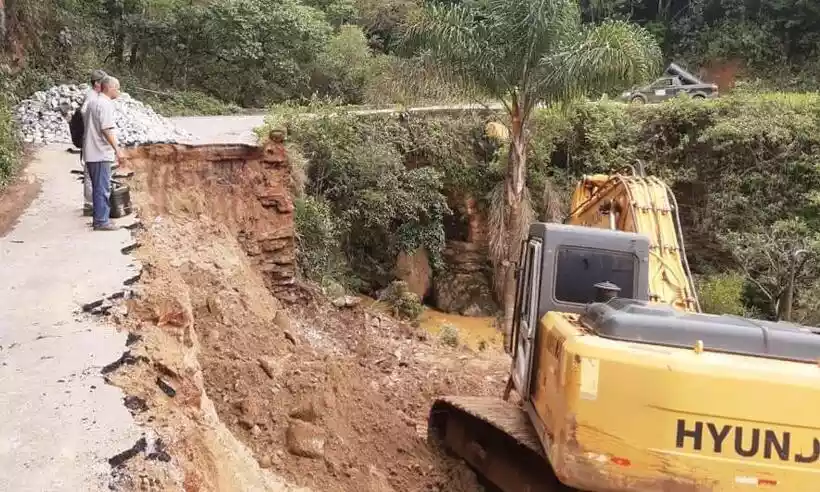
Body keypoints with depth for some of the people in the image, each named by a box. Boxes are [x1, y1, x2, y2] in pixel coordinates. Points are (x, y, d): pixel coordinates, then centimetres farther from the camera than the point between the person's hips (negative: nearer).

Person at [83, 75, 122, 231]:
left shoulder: (93, 102, 17)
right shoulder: (105, 104, -14)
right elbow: (106, 129, -21)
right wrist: (117, 148, -18)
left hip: (92, 153, 10)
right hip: (101, 154, -10)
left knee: (99, 187, 16)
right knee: (103, 188, -5)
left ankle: (100, 218, 23)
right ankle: (101, 221, -2)